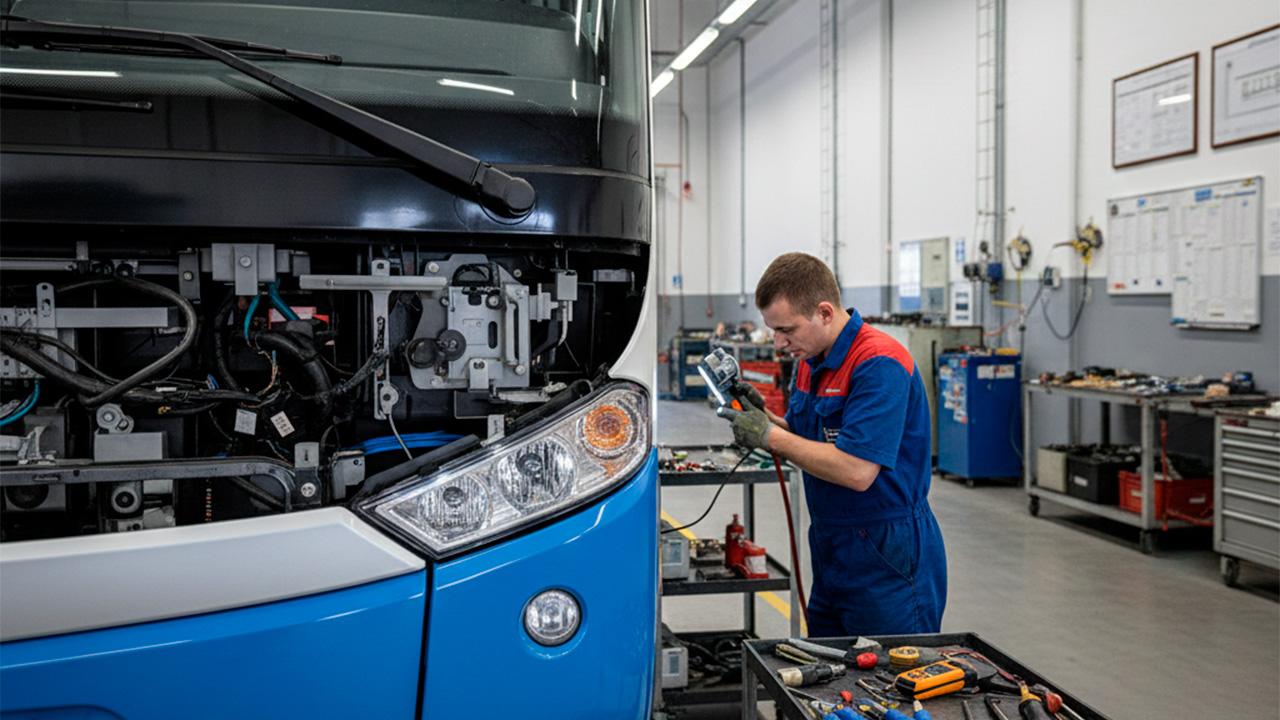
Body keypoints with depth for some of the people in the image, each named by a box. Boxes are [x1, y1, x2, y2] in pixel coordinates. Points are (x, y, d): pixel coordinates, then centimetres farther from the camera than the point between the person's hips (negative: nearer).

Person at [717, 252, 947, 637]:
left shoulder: (880, 364, -21)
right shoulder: (810, 361, 8)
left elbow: (857, 472, -27)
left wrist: (770, 435, -20)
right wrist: (762, 415, -1)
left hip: (887, 562, -9)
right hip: (831, 554, 9)